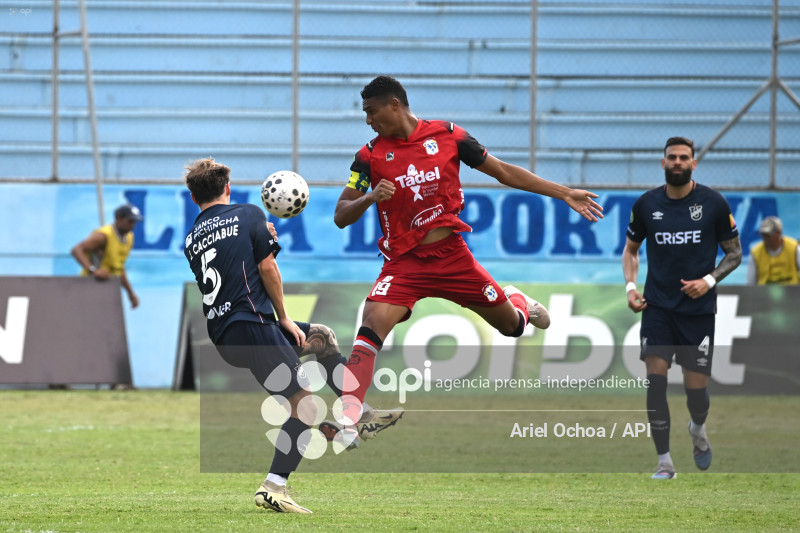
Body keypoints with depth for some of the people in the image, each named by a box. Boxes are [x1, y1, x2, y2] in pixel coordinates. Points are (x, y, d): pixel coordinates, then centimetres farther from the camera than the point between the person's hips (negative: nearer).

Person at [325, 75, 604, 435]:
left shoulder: (447, 135, -3)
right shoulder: (370, 155, -3)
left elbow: (504, 172, 5)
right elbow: (341, 216, -2)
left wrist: (565, 194, 5)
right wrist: (369, 198, -24)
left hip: (452, 256, 1)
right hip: (405, 263, -1)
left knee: (511, 325, 11)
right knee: (371, 327, -25)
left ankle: (516, 302, 48)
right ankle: (348, 415, -27)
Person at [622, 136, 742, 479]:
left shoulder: (713, 203, -3)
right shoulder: (647, 204, 2)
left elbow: (734, 252, 4)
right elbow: (631, 248, 16)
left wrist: (709, 280, -12)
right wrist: (630, 286, 0)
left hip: (698, 307, -1)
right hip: (658, 306, 1)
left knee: (696, 389, 0)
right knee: (655, 380, -13)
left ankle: (698, 431, 36)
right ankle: (664, 463, -6)